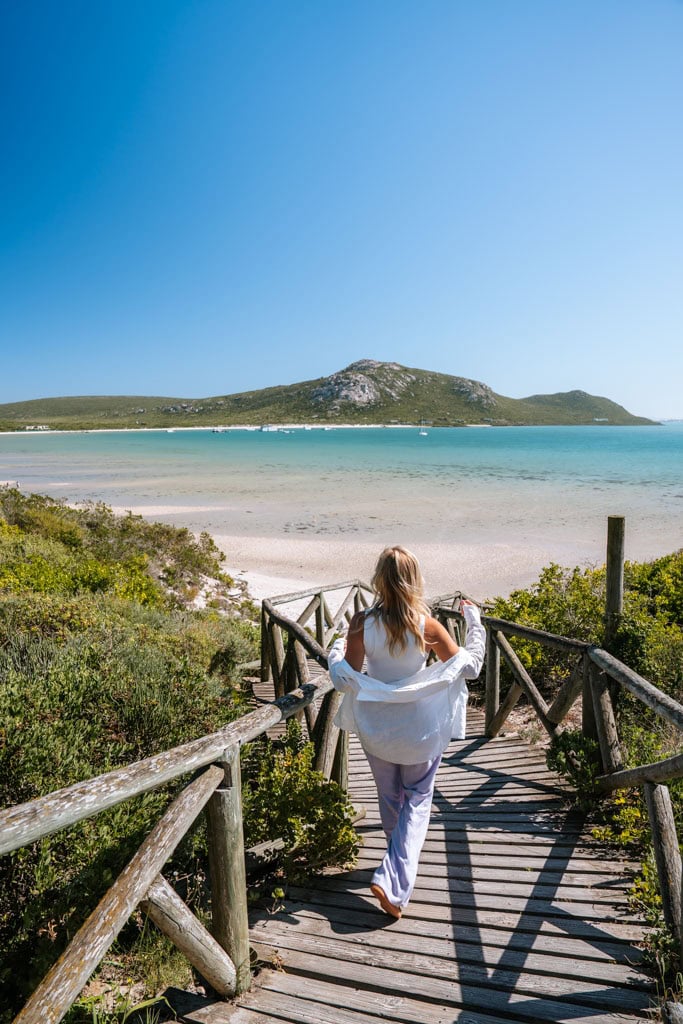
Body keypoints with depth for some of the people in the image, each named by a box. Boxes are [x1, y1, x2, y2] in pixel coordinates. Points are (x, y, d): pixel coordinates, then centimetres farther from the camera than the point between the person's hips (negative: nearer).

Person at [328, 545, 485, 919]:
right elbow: (469, 667, -9)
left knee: (390, 798, 24)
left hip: (376, 727, 2)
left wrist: (336, 648, 5)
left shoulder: (362, 623, -19)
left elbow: (343, 679, -14)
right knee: (417, 799, 18)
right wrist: (474, 623, 3)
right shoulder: (426, 625, -20)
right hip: (421, 727, -1)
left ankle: (400, 865, 46)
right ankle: (393, 881, 7)